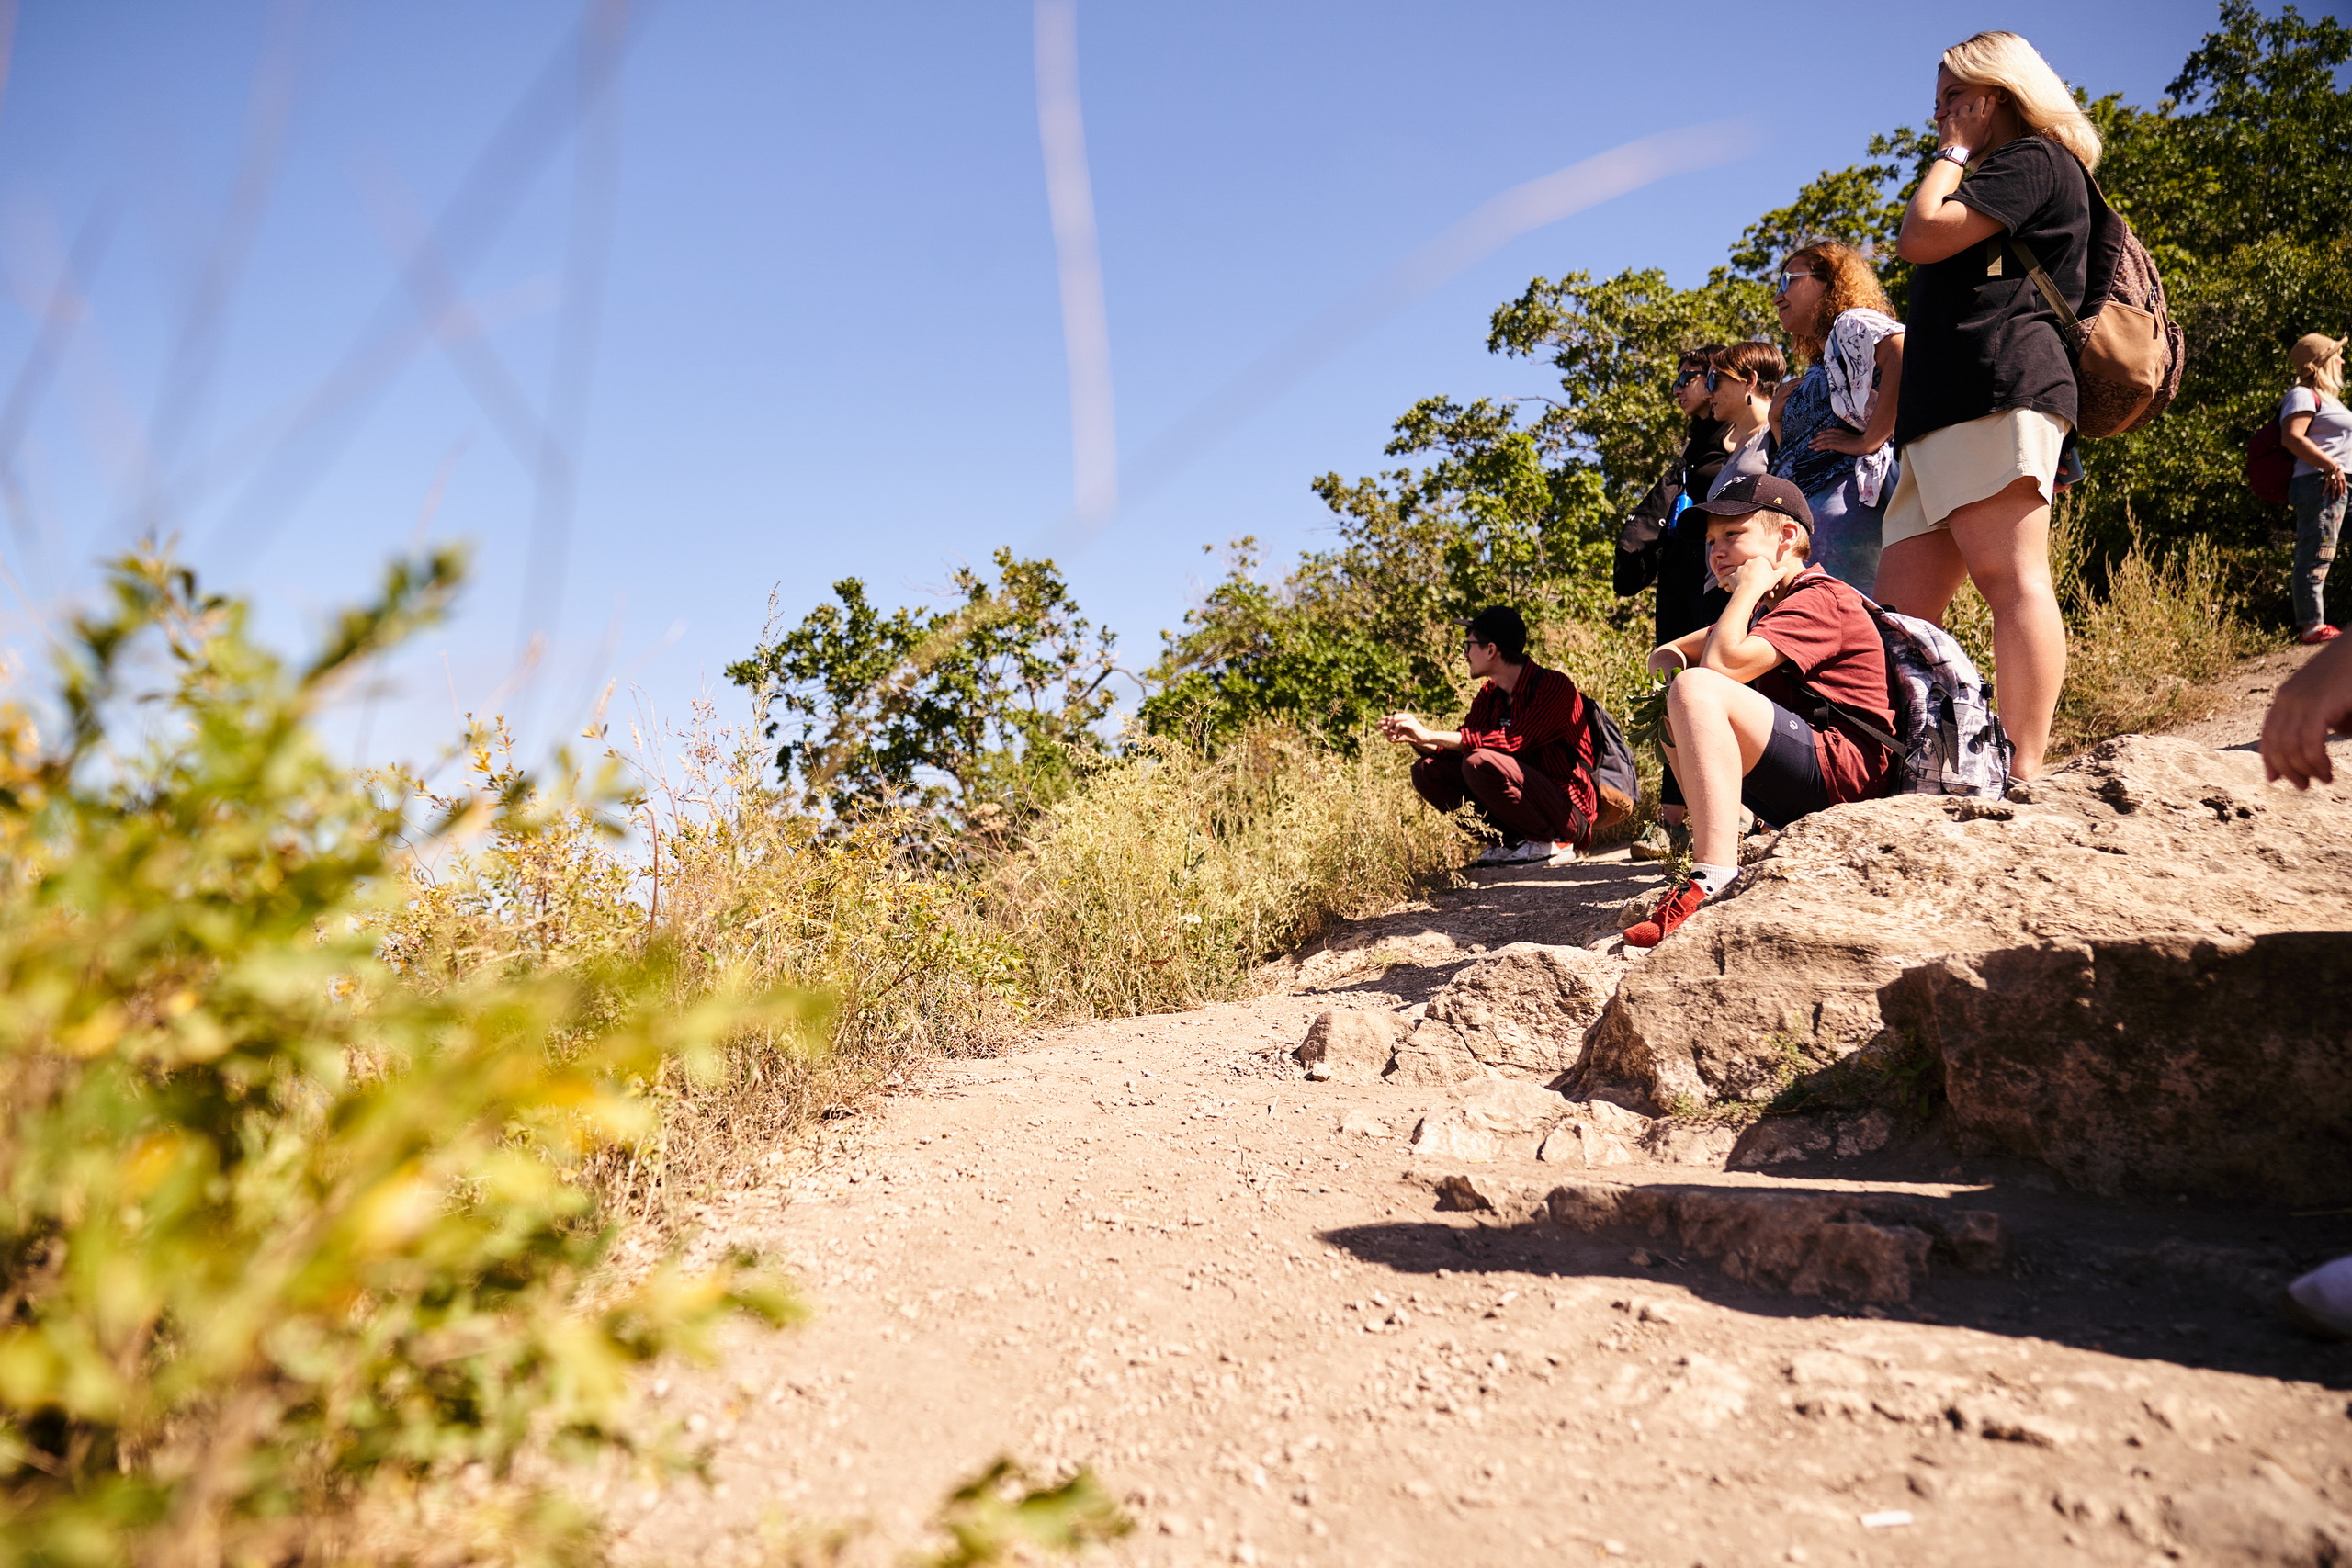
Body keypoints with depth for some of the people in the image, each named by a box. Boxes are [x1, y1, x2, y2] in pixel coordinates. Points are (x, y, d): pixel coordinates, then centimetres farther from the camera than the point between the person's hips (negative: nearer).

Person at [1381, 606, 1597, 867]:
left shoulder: (1554, 686, -16)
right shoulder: (1489, 696, 8)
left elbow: (1512, 741, -27)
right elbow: (1460, 747, 5)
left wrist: (1430, 735, -26)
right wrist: (1415, 739, -14)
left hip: (1569, 812, -8)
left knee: (1480, 763, -30)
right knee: (1427, 771, -1)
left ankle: (1553, 842, -12)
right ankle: (1514, 839, 2)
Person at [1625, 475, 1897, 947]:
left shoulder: (1819, 600, -9)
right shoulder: (1767, 609, 24)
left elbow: (1721, 663, -24)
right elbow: (1666, 654, 25)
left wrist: (1749, 587, -9)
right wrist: (1669, 657, 0)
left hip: (1841, 773, -10)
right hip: (1791, 799, 10)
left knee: (1697, 691, -28)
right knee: (1671, 709, 19)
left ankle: (1714, 881, -40)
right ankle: (1714, 852, 3)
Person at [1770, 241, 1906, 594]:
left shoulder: (1851, 324, 5)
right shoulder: (1820, 368, 31)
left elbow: (1903, 352, -18)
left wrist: (1869, 442, -17)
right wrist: (1777, 417, 18)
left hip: (1849, 497, -9)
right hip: (1810, 510, 10)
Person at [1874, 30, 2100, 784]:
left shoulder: (2033, 161, 6)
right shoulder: (1998, 181, 36)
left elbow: (1919, 236, -7)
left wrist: (1955, 150, 9)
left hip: (1999, 394, -10)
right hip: (1943, 412, 10)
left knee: (2010, 578, -17)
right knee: (1900, 609, -2)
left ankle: (2023, 773, -21)